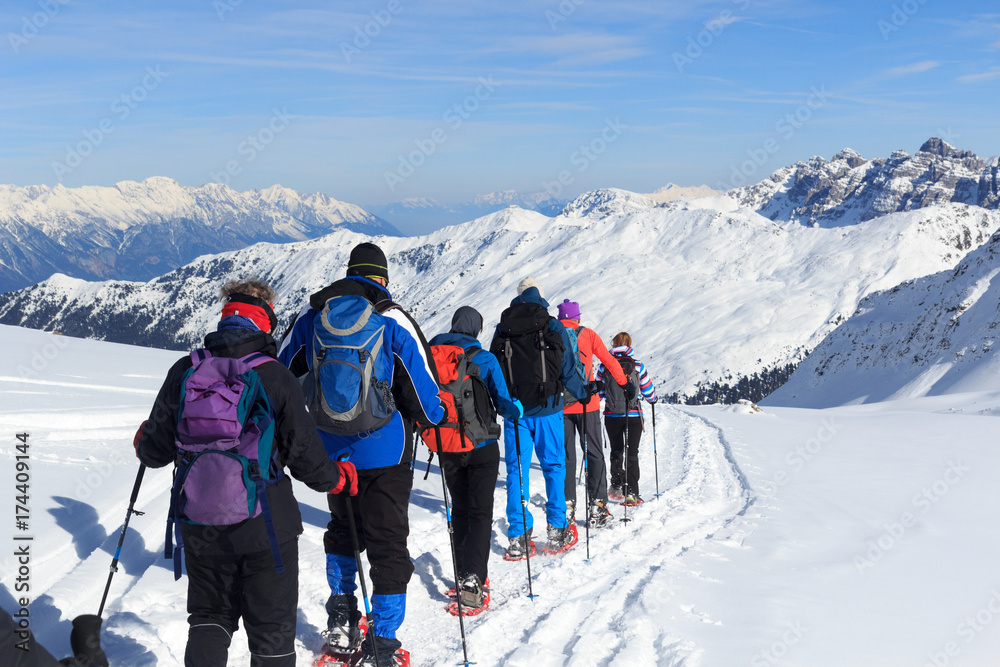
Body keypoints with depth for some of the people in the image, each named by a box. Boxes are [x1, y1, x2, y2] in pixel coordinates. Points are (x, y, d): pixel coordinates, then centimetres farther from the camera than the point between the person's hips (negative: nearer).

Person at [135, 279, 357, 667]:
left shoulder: (184, 372, -5)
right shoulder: (275, 376, -12)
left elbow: (156, 450, 2)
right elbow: (303, 454, -9)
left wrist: (144, 443, 27)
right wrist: (338, 479, 10)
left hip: (202, 529, 3)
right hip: (266, 529, -3)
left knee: (210, 617, 21)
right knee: (272, 625, 12)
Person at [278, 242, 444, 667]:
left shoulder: (311, 314, 1)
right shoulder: (393, 322, -11)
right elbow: (424, 395, -10)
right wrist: (435, 416, 12)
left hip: (330, 448, 4)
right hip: (384, 452, -4)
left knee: (343, 529, 25)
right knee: (387, 544, 5)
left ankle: (340, 619, 28)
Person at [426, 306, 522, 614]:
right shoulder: (484, 359, -10)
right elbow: (503, 404, -13)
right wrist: (517, 410, 8)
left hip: (447, 447, 4)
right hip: (481, 446, -3)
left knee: (460, 510, 18)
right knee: (481, 512, 0)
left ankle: (464, 575, 22)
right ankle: (473, 579, -16)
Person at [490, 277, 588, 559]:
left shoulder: (503, 329, 4)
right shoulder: (554, 328, -1)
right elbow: (569, 370, 1)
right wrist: (584, 393, 19)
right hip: (547, 409, -1)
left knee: (516, 470, 5)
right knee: (554, 466, 11)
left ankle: (518, 537, 2)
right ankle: (556, 531, 11)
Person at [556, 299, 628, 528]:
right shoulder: (587, 335, 1)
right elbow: (609, 361, 3)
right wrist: (624, 383, 14)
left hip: (560, 404, 1)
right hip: (587, 404, -1)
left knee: (566, 456, 9)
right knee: (594, 454, 6)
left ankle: (567, 505, 6)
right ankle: (597, 506, -1)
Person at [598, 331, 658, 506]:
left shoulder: (605, 366, -4)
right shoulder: (637, 366, -6)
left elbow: (597, 391, 4)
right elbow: (648, 392, 1)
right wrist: (652, 399, 24)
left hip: (612, 417, 1)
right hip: (634, 416, -1)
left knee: (616, 451, 21)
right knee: (632, 454, 4)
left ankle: (617, 486, 22)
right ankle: (631, 493, -2)